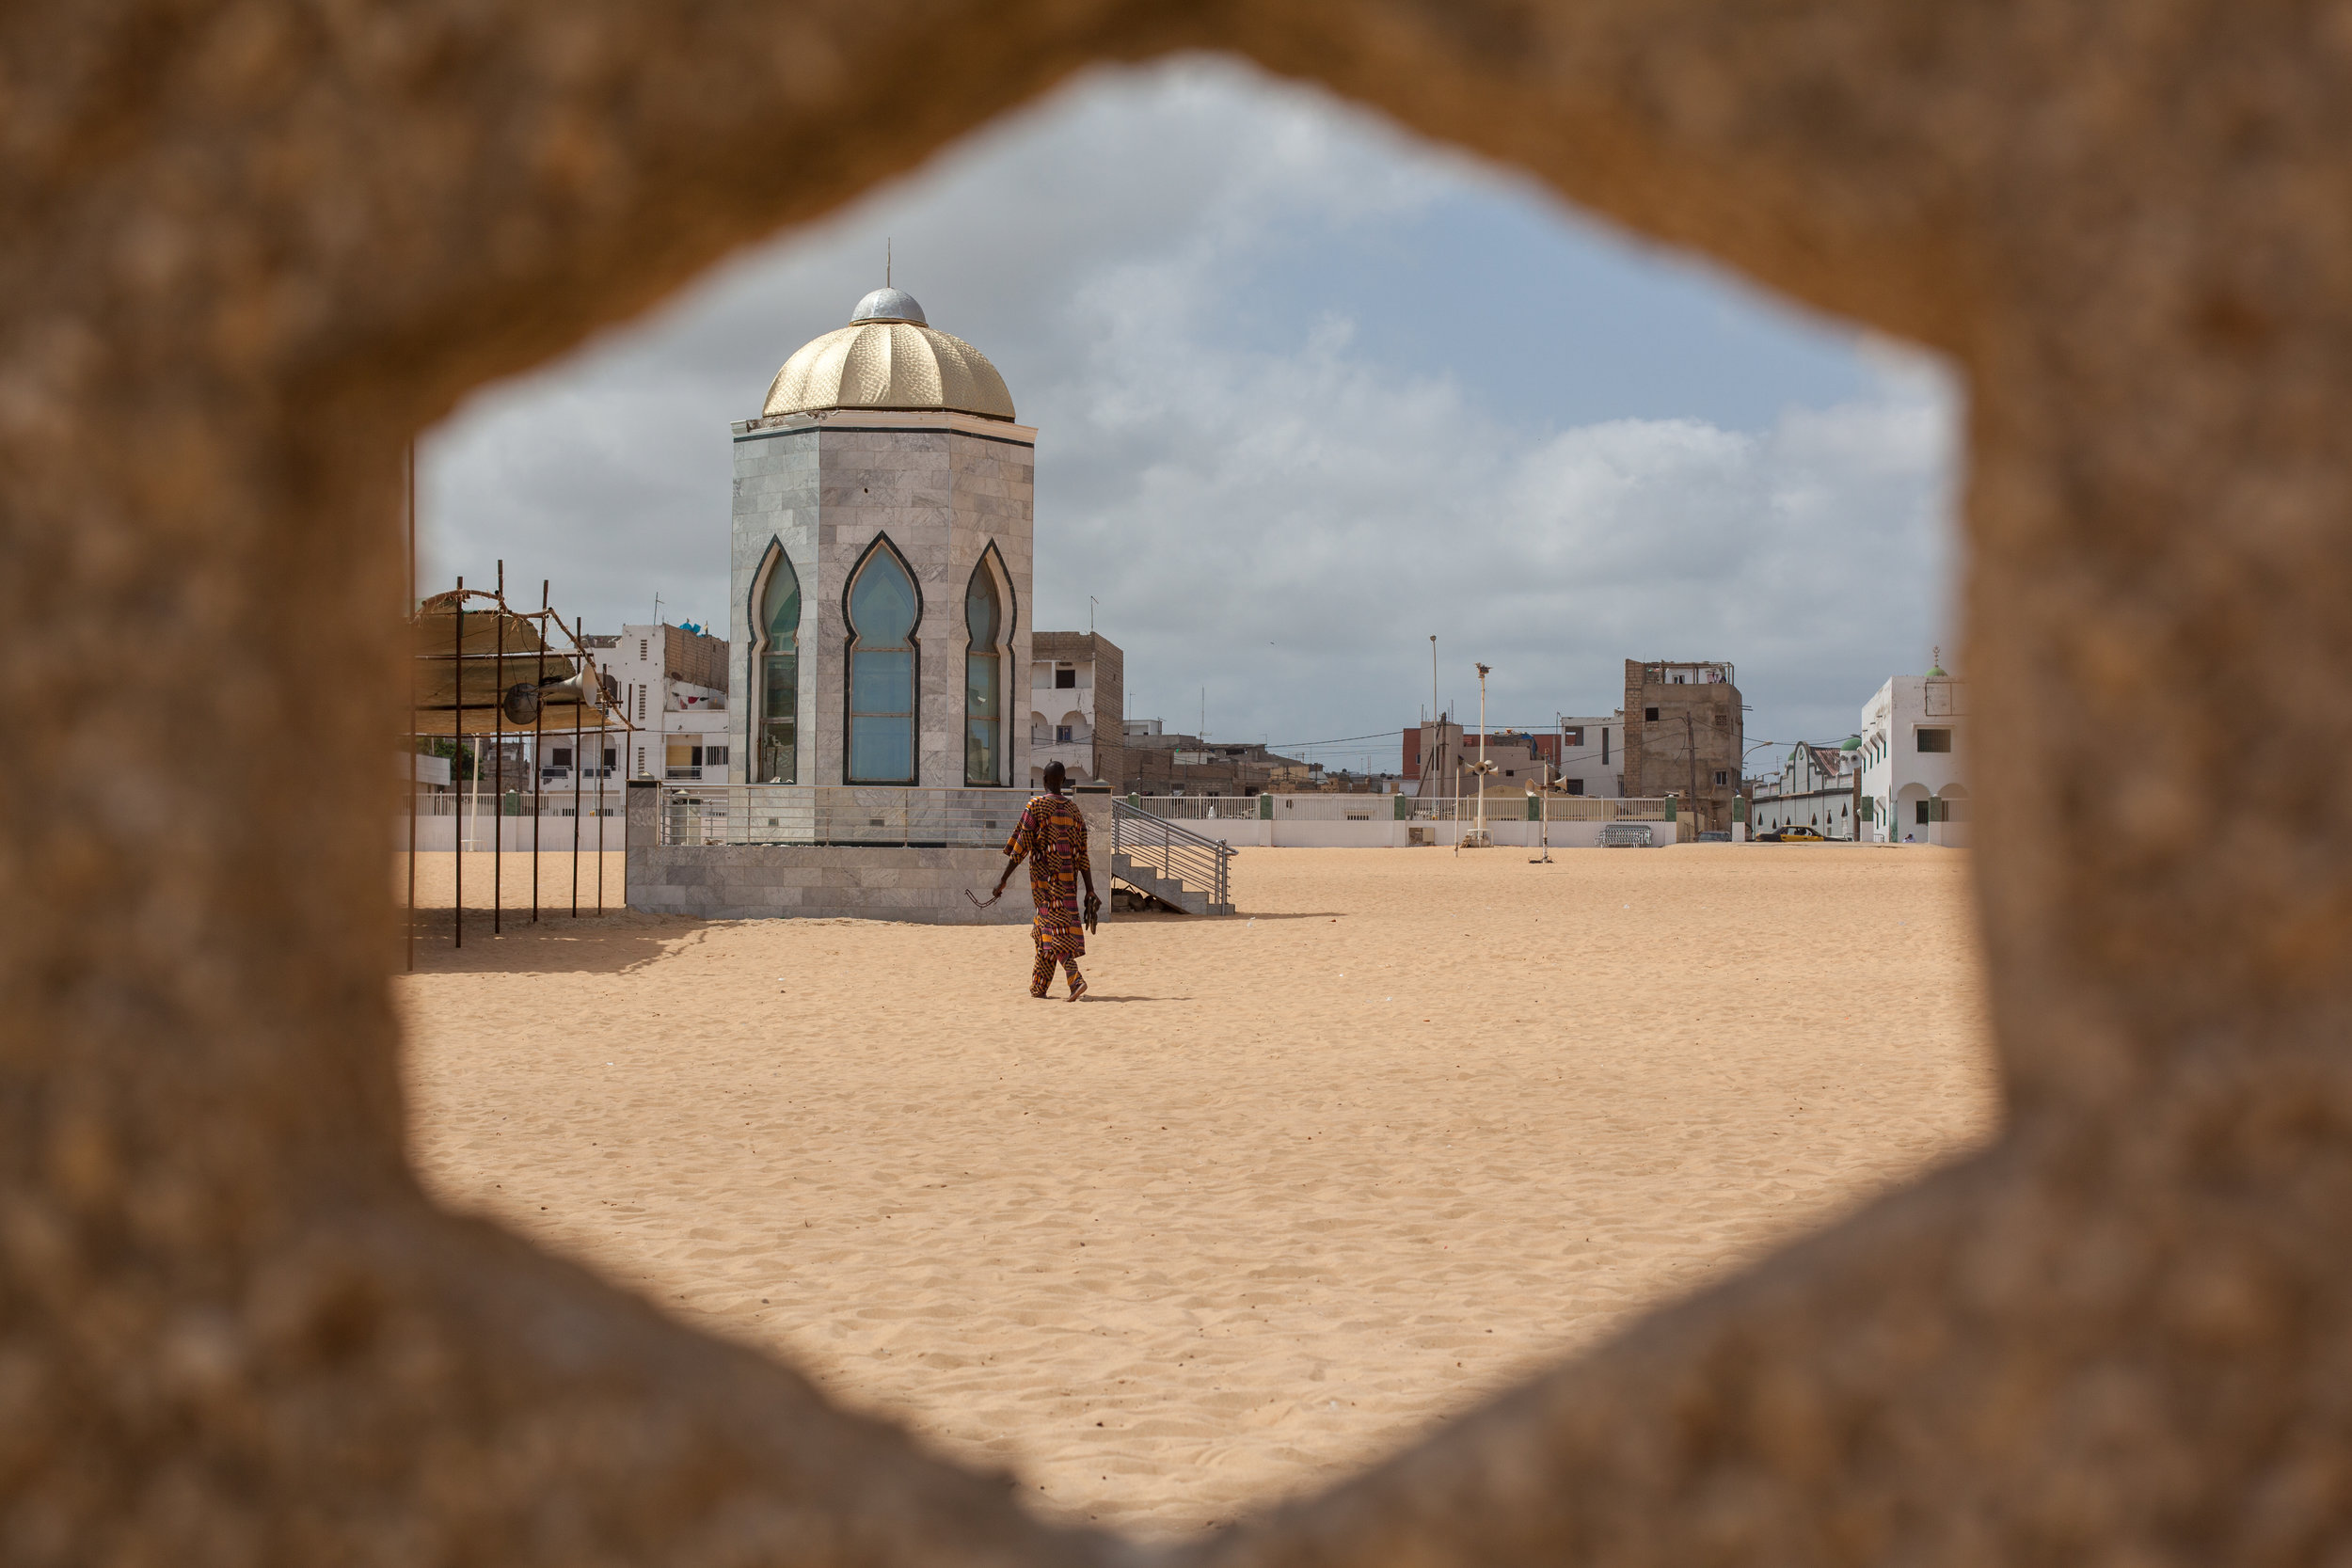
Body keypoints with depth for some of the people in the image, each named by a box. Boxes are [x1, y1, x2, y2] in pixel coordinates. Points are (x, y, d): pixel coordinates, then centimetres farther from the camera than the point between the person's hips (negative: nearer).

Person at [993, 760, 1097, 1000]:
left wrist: (1004, 879, -4)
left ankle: (1076, 979, -27)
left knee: (1056, 929, -9)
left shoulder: (1036, 805, -6)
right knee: (1044, 928, 15)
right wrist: (1090, 890, 7)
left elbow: (1021, 847, -9)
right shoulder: (1073, 810, 10)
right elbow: (1082, 854, 6)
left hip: (1044, 877, -5)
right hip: (1068, 879, 5)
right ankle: (1038, 986, 22)